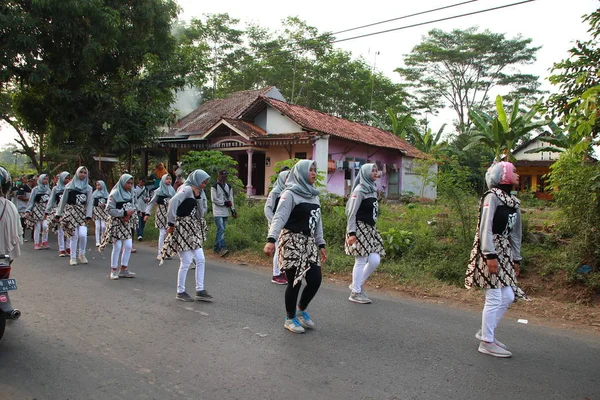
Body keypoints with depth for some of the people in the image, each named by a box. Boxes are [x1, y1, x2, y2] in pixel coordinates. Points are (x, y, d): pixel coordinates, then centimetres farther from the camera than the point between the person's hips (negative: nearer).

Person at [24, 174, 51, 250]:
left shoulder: (48, 189, 8)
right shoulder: (36, 189, -1)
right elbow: (31, 201, -1)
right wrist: (28, 211, -6)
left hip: (45, 210, 2)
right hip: (37, 210, -2)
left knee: (45, 226, -10)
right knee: (37, 227, 1)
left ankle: (44, 243, 4)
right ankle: (36, 244, 10)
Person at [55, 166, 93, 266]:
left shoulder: (88, 188, 9)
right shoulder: (70, 186, 5)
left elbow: (90, 203, 4)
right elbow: (63, 200, 7)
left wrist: (88, 216, -6)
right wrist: (59, 214, 5)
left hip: (82, 213, 1)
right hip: (71, 212, -1)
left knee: (83, 234, -13)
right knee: (74, 236, -3)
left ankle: (82, 254, 10)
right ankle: (73, 257, 12)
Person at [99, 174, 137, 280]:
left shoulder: (131, 194, 6)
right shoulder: (114, 194, -11)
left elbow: (134, 207, 12)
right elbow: (109, 210, -15)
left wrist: (129, 214, -8)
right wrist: (124, 213, -19)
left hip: (127, 223, 5)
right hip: (116, 223, -5)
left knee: (128, 246, 2)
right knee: (117, 247, -2)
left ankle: (123, 269, 14)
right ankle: (114, 270, 11)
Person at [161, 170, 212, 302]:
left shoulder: (199, 192, 12)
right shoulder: (186, 189, -14)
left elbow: (202, 211, 6)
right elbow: (173, 202, -28)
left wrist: (199, 196, -8)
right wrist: (171, 223, -24)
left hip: (193, 230, 9)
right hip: (183, 228, -9)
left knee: (200, 260, 7)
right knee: (186, 262, -3)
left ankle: (200, 291, 14)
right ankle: (180, 292, 12)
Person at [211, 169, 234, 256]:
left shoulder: (228, 187, 15)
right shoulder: (215, 186, -5)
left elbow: (231, 199, 15)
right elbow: (213, 199, -10)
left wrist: (232, 209, 5)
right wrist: (224, 203, -10)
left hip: (225, 212, 7)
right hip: (218, 212, -6)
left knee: (221, 230, 9)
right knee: (221, 229, -17)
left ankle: (216, 247, 18)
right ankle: (222, 248, -22)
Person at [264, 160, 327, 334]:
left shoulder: (314, 195, 14)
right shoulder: (290, 194, -10)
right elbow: (279, 218, -21)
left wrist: (321, 244, 15)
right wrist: (271, 239, -34)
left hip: (309, 243, 7)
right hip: (292, 242, -7)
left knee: (315, 280, 3)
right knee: (295, 282, -1)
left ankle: (301, 310, 29)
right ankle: (290, 319, 19)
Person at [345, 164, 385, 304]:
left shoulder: (372, 189, 14)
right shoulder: (360, 190, -11)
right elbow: (352, 213, -15)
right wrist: (351, 233, -20)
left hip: (370, 228, 9)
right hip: (359, 228, -9)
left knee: (375, 260, 4)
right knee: (361, 261, -5)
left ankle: (356, 285, 20)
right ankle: (355, 293, 7)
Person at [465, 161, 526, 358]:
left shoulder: (514, 202, 15)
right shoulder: (492, 196, -11)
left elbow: (515, 232, 19)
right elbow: (485, 227, -17)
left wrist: (516, 259, 19)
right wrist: (491, 256, -22)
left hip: (505, 253, 9)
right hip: (491, 252, -9)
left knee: (508, 297, 13)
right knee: (494, 298, -4)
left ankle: (485, 331, 28)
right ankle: (487, 342, 9)